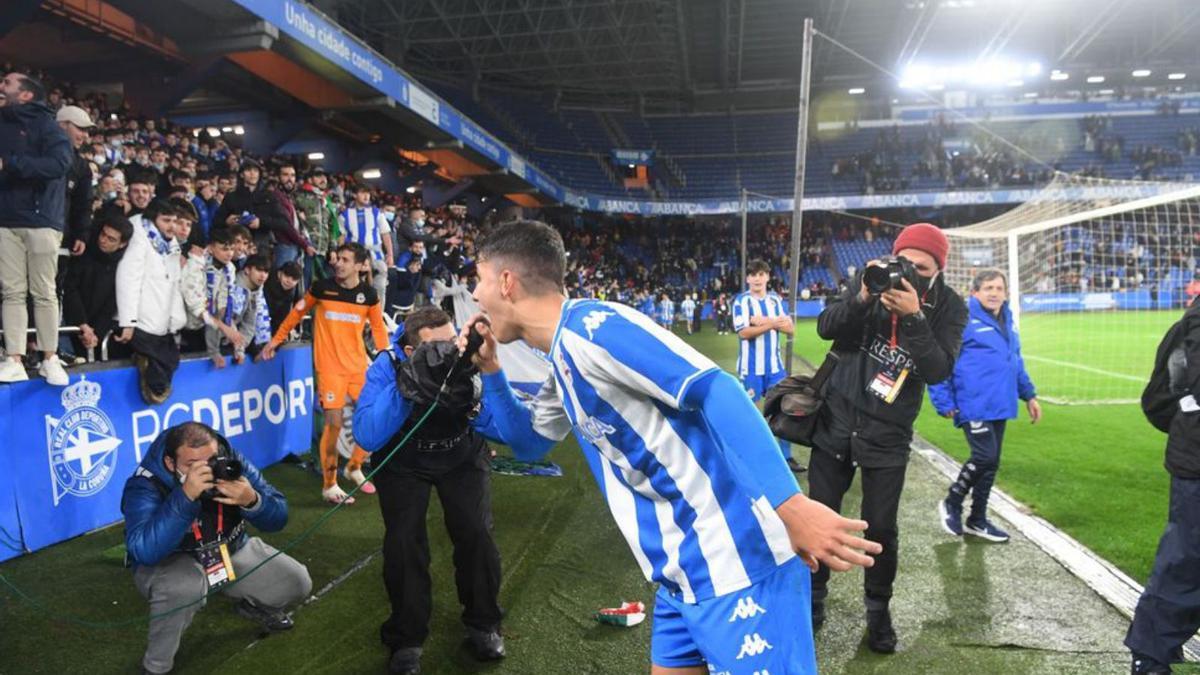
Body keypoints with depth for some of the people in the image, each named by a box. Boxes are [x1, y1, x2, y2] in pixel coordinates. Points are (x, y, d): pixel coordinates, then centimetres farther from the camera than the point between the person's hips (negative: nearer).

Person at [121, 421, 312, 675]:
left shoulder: (232, 461, -19)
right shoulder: (145, 486, -28)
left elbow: (278, 518, -17)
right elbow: (145, 550, -44)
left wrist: (251, 500, -39)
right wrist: (186, 496, -52)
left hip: (232, 551, 4)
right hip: (170, 563, -4)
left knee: (297, 582, -9)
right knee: (185, 585, -38)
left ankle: (254, 606, 27)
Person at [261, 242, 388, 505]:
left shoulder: (368, 294, 1)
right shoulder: (321, 287, -4)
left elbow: (378, 327, 11)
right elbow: (297, 313, 9)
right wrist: (275, 340, 11)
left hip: (359, 366, 3)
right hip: (329, 367, -3)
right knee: (334, 424, -7)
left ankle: (354, 468, 27)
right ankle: (329, 485, 7)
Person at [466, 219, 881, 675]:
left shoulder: (588, 326, -16)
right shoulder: (563, 358, 14)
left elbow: (715, 390, -24)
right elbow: (528, 442, 29)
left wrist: (789, 504, -29)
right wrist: (489, 370, 16)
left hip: (735, 562, -10)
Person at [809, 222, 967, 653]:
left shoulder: (949, 307, -7)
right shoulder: (873, 279, -5)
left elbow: (938, 371, -17)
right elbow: (825, 328, -11)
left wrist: (914, 317, -29)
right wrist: (862, 299, -28)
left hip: (888, 435, -1)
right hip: (836, 419, 1)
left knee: (881, 527, 4)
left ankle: (878, 609, 27)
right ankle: (813, 597, 29)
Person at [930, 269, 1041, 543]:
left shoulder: (1007, 322, 13)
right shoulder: (964, 320, -12)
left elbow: (1016, 362, 25)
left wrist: (1029, 395, 22)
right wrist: (944, 402, -15)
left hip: (999, 406, 8)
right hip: (973, 405, -8)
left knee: (990, 463, 13)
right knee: (985, 457, -12)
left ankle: (977, 519, 27)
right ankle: (951, 504, 12)